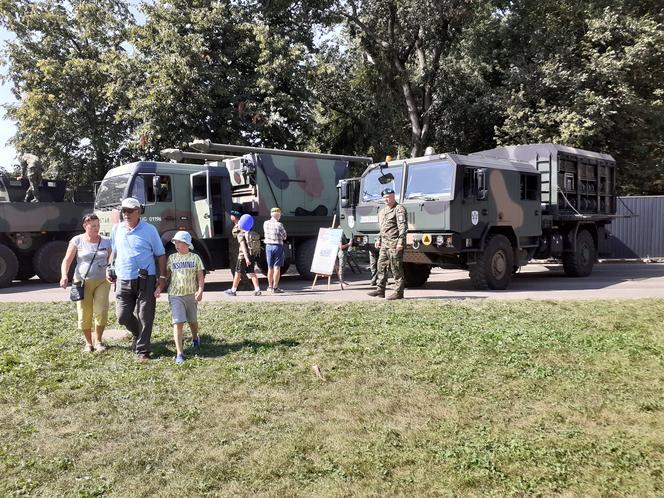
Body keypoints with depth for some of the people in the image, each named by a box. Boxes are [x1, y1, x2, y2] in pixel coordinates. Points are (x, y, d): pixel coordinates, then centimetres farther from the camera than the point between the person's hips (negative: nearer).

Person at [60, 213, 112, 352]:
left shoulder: (106, 241, 5)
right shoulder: (77, 241, -1)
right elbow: (67, 260, -3)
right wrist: (64, 275, -18)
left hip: (102, 281, 1)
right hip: (83, 281, -1)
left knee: (101, 312, -9)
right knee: (85, 314, 1)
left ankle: (98, 341, 10)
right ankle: (88, 342, 19)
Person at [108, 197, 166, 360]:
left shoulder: (149, 230, -2)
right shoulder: (117, 229, 9)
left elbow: (160, 254, 2)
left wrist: (162, 276, -5)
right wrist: (109, 269, 12)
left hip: (145, 281, -3)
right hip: (123, 280, 4)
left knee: (145, 317, 0)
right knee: (123, 317, 3)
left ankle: (142, 350, 12)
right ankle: (139, 335, 33)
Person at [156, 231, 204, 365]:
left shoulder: (195, 257, 2)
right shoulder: (172, 258, 5)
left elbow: (200, 276, 1)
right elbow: (166, 275, 10)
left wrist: (200, 290, -12)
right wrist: (159, 288, -2)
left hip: (191, 294, 1)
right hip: (175, 295, -1)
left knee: (192, 320, 16)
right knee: (178, 322, -11)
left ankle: (195, 338, 48)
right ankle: (179, 353, -10)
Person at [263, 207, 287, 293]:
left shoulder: (265, 224, 1)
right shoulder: (279, 225, -13)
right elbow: (284, 237, -4)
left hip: (268, 246, 5)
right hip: (278, 246, -5)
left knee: (270, 267, 14)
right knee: (277, 267, -1)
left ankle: (270, 286, 22)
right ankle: (275, 287, -2)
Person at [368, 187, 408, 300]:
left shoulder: (399, 209, -8)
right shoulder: (382, 211, 20)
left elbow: (403, 227, -15)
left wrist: (400, 242, -21)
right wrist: (378, 239, 20)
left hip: (395, 243, -9)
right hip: (384, 243, 9)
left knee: (397, 268, -5)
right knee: (381, 266, 7)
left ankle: (398, 292, 0)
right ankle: (380, 290, 13)